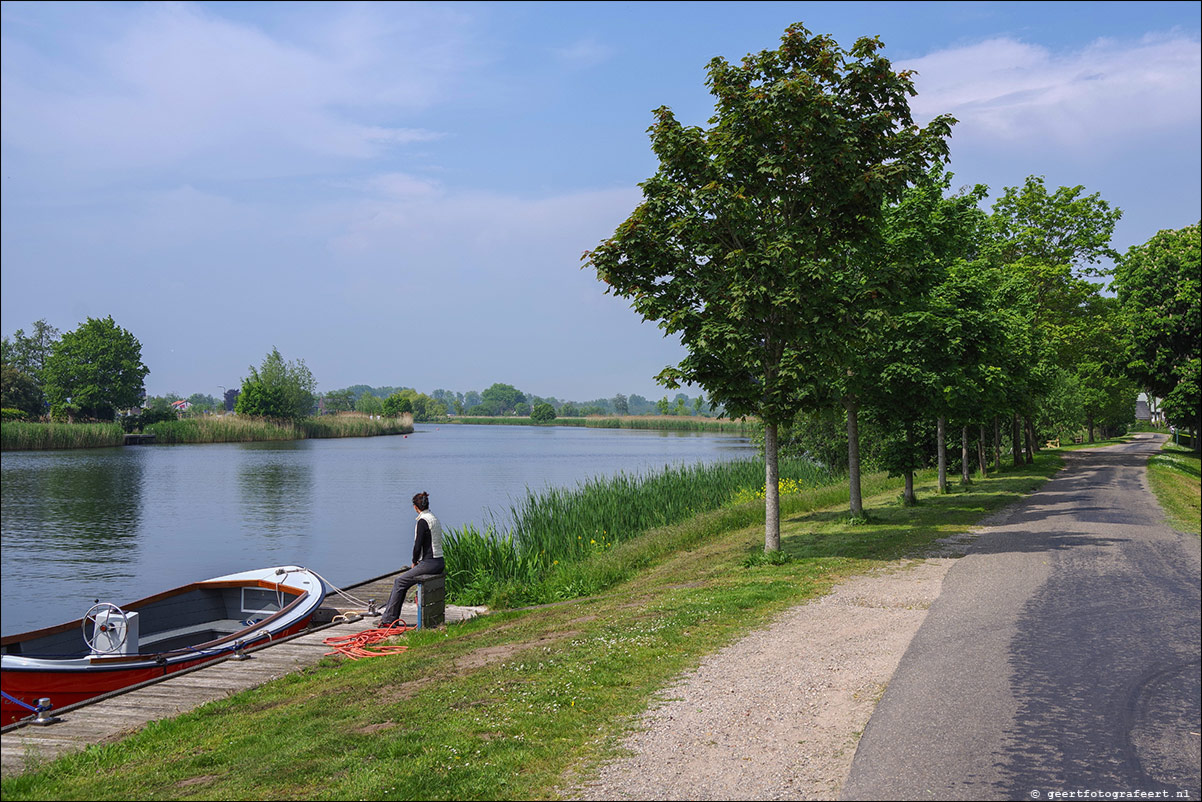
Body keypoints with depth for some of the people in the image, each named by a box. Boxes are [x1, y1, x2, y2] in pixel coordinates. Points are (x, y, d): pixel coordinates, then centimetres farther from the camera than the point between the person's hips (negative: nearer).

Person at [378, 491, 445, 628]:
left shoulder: (423, 521, -14)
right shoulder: (433, 518, 16)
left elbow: (418, 546, -16)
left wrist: (414, 562, 1)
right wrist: (418, 561, 17)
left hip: (430, 564, -9)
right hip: (439, 563, 9)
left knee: (400, 582, 1)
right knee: (404, 578, 19)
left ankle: (389, 619, 5)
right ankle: (391, 616, 21)